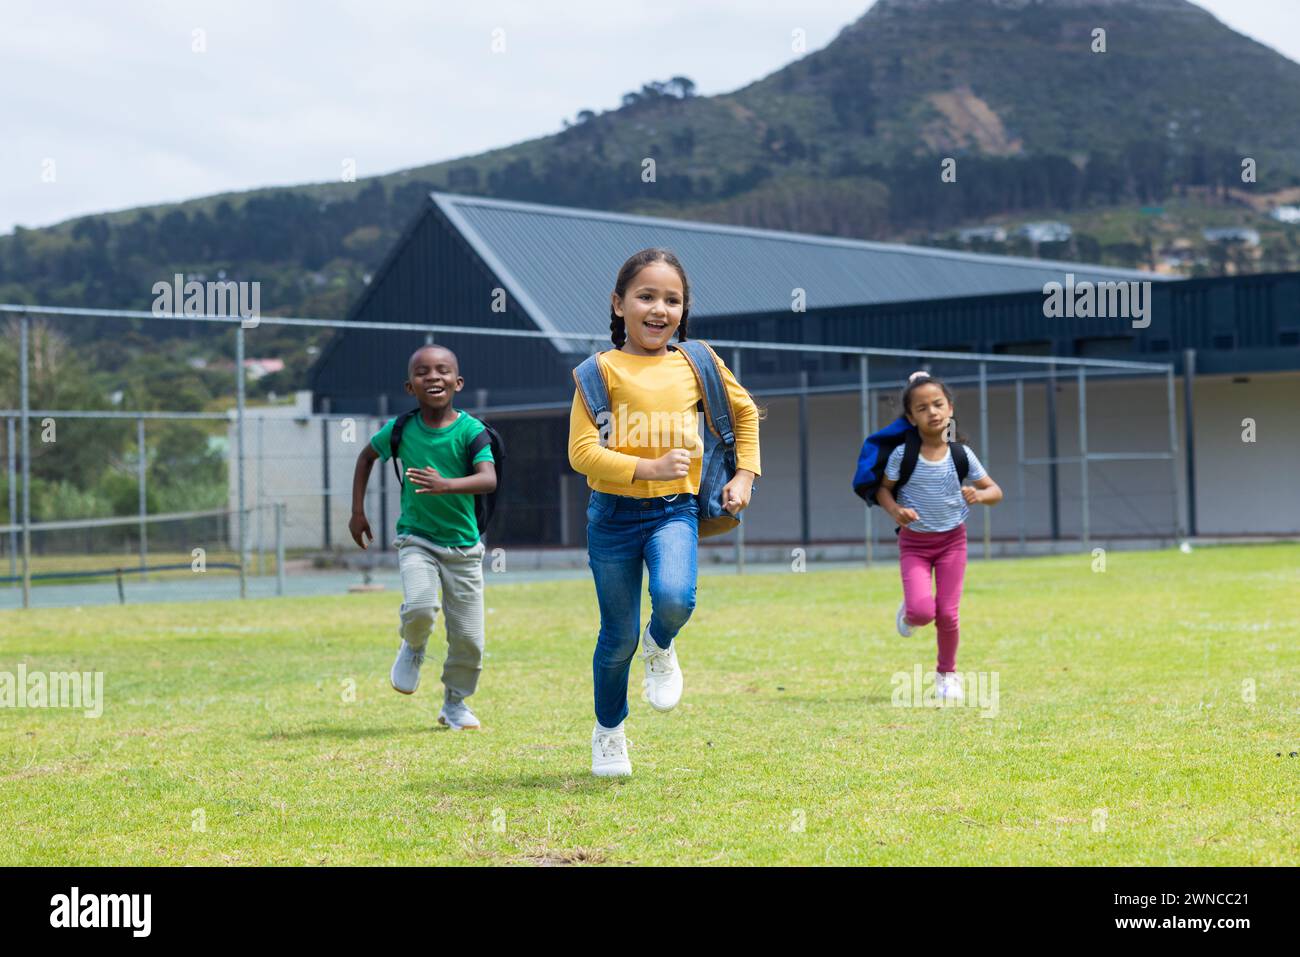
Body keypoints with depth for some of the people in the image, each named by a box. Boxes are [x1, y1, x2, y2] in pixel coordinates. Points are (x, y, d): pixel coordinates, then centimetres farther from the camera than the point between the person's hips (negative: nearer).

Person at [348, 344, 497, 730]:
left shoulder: (470, 430, -12)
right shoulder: (401, 429, -5)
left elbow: (489, 480, -26)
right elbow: (366, 456, 14)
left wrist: (446, 485, -44)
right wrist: (357, 512, 10)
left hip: (463, 545, 0)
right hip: (416, 539, 0)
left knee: (468, 638, 1)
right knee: (420, 606, -28)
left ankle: (454, 703, 27)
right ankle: (413, 647, 7)